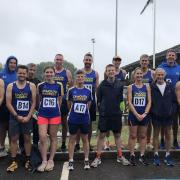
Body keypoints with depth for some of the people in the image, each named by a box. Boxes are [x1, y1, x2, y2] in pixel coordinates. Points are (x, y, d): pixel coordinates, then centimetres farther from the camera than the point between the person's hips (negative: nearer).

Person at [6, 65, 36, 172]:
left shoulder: (31, 86, -1)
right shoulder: (11, 86, 0)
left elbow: (33, 102, -2)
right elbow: (8, 103, -3)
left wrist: (28, 116, -11)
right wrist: (17, 116, -11)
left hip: (27, 117, 0)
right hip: (14, 117, 1)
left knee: (27, 138, 7)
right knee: (14, 139, 5)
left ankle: (28, 160, 19)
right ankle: (14, 162, 13)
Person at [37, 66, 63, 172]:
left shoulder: (59, 85, 1)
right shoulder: (40, 85, 2)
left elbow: (60, 100, 9)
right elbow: (38, 99, 12)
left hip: (55, 114, 0)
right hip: (42, 114, 0)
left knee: (53, 137, 7)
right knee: (42, 137, -8)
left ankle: (51, 160, 18)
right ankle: (44, 161, 3)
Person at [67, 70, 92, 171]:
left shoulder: (88, 91, 2)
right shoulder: (71, 91, -2)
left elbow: (88, 105, 12)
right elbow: (69, 104, 9)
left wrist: (84, 111, 11)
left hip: (85, 119, 1)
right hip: (73, 119, -1)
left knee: (85, 139, 9)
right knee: (72, 139, 6)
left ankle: (86, 161, 19)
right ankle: (71, 161, 13)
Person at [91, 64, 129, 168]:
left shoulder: (120, 85, 2)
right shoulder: (102, 85, -2)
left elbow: (121, 99, 8)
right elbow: (99, 100, 3)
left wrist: (116, 107, 2)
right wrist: (102, 109, 1)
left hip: (117, 114, 2)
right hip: (104, 114, -2)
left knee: (117, 135, 12)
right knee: (102, 135, 3)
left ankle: (120, 156, 23)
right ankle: (98, 158, 9)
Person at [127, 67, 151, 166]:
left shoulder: (147, 87, 5)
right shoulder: (131, 87, -1)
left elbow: (149, 102, 1)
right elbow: (130, 102, -6)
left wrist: (145, 114, -11)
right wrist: (137, 114, -14)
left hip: (144, 115, 2)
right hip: (133, 115, -2)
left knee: (143, 136, 9)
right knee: (133, 136, 4)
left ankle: (142, 156, 18)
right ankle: (132, 156, 12)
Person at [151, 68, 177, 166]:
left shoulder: (170, 86, 2)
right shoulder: (151, 87, -5)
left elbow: (175, 100, 5)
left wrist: (172, 111, -5)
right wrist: (151, 111, -10)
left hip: (168, 116, 2)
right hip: (156, 116, -2)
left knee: (168, 135, 9)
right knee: (156, 134, 8)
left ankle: (167, 156, 20)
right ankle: (156, 155, 18)